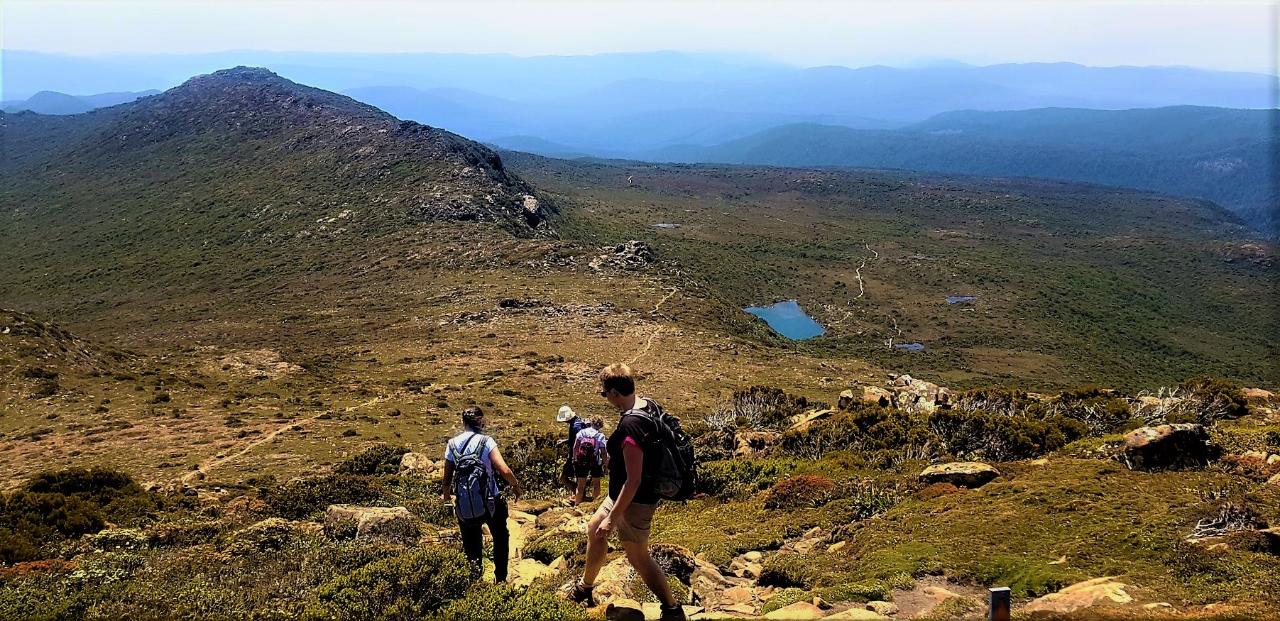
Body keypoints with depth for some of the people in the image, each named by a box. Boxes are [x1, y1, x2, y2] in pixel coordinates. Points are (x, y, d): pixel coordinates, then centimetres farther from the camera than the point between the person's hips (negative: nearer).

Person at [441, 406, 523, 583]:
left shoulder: (452, 444, -4)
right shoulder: (486, 442, -13)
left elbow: (447, 479, -1)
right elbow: (504, 470, -21)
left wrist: (446, 496, 20)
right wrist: (517, 486, -2)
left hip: (465, 509, 2)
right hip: (491, 504, -2)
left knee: (471, 545, 19)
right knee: (501, 538, 23)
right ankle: (500, 578, 25)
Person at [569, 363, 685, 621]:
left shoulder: (630, 428, -33)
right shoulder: (649, 405, -5)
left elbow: (633, 481, -30)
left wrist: (612, 518, -22)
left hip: (634, 501, -10)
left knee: (638, 556, 9)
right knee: (594, 528, 25)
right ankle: (585, 587, 44)